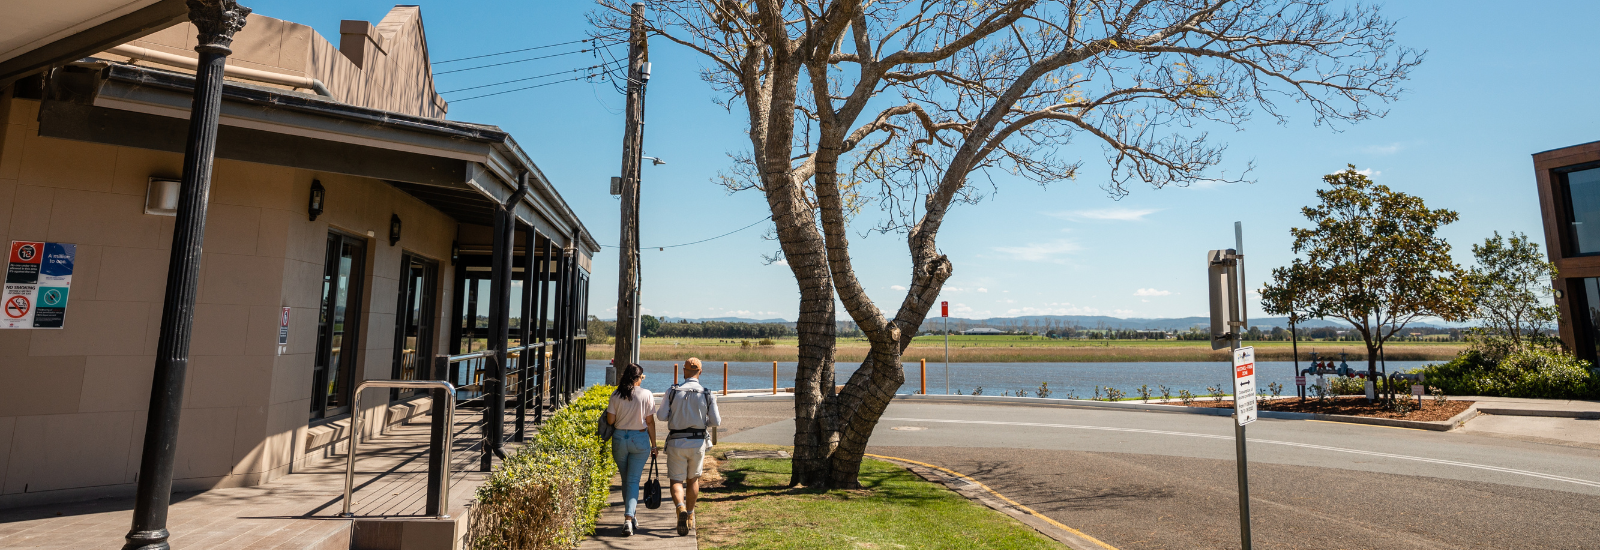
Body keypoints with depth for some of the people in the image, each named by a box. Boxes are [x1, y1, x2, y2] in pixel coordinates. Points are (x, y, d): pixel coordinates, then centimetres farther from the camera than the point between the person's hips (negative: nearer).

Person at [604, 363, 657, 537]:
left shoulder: (615, 395, -2)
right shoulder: (646, 395, -6)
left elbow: (610, 420, -2)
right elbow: (650, 422, -4)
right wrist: (653, 445, 3)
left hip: (619, 438, 2)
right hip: (640, 439, -2)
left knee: (626, 479, 17)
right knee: (633, 480, 1)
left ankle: (631, 517, 27)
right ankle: (628, 519, -12)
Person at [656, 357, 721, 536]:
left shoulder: (672, 392, -5)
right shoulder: (707, 394, -3)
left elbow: (661, 416, -5)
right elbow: (716, 421, -2)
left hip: (676, 443, -1)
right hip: (697, 443, 1)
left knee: (676, 481, 6)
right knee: (693, 479, 21)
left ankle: (681, 509, -21)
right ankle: (690, 516, 28)